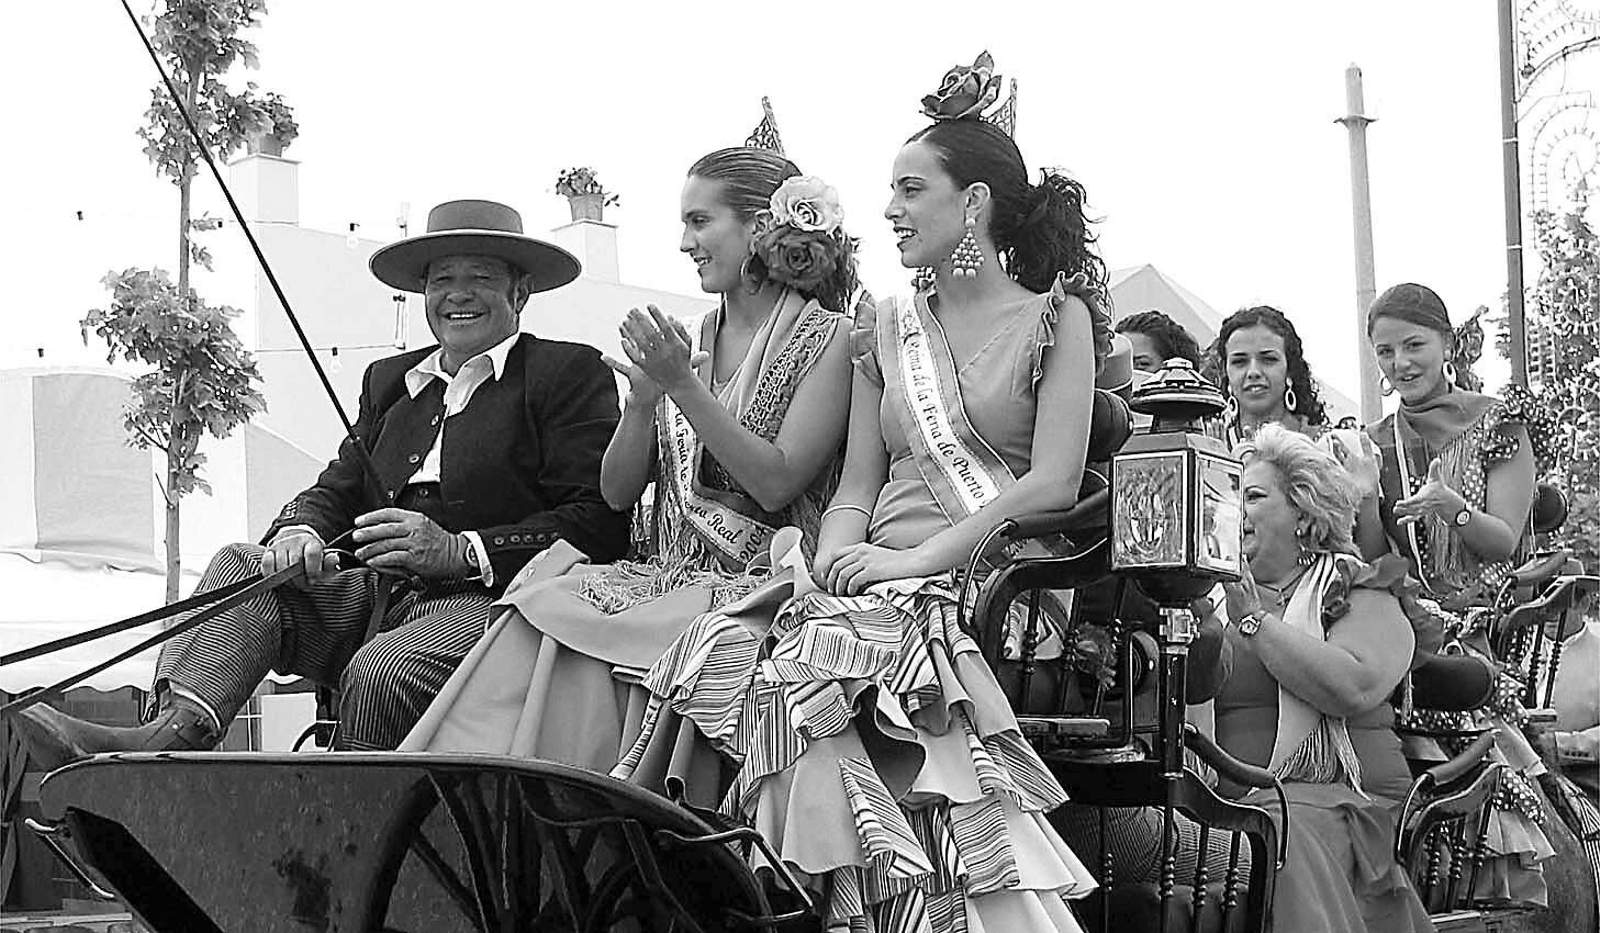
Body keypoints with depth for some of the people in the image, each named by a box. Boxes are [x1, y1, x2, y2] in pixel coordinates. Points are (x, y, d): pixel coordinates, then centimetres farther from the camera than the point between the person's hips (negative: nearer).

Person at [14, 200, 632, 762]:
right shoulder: (390, 380, 26)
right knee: (242, 565, -15)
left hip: (485, 602, -6)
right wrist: (301, 532, -8)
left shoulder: (570, 374, 4)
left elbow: (600, 524, -7)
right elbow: (337, 490, 20)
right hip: (377, 597, 7)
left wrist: (458, 551, -18)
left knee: (380, 673, -35)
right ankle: (175, 732, -39)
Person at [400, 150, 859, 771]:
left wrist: (683, 386, -15)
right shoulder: (684, 342, 16)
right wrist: (643, 401, -6)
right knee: (547, 609, -24)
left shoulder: (828, 340, -1)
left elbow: (776, 483, -12)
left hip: (761, 582, -5)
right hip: (668, 575, 5)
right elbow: (617, 493, 12)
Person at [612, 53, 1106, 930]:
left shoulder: (1056, 318, 7)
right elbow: (856, 487, 15)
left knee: (807, 663, -33)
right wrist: (840, 554, -8)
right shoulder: (886, 330, 21)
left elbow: (1052, 481, -5)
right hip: (881, 586, 4)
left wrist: (921, 556, -14)